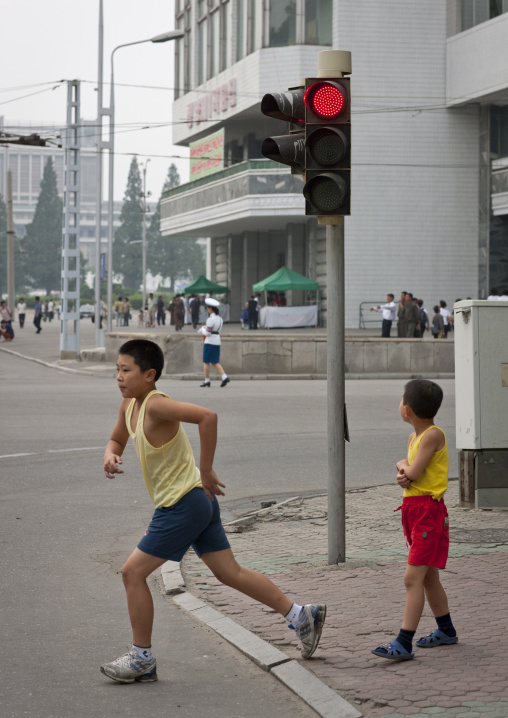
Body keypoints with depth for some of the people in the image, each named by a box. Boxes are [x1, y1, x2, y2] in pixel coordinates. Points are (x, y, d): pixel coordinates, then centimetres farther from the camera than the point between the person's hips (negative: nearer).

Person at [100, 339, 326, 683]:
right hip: (197, 502, 10)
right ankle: (302, 615, 20)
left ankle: (142, 658, 7)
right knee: (230, 572, 14)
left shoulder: (156, 405, -21)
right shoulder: (129, 404, 7)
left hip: (184, 505, -10)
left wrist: (206, 470, -26)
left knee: (133, 573, -4)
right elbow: (117, 440, 24)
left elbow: (207, 416, -34)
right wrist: (111, 455, -1)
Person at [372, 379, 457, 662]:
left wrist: (405, 470, 1)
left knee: (413, 578, -14)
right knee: (428, 577, 19)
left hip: (429, 510, -10)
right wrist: (403, 471, -14)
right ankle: (446, 630, 33)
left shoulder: (434, 435, -16)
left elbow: (413, 473, -21)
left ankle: (404, 643, -17)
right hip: (414, 509, 10)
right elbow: (406, 466, 8)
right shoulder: (415, 437, 12)